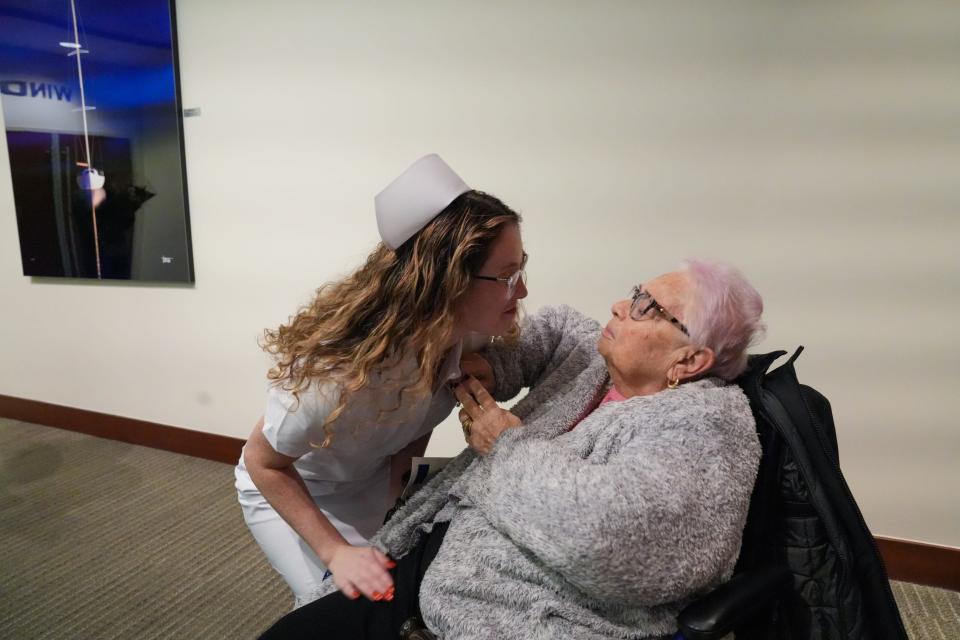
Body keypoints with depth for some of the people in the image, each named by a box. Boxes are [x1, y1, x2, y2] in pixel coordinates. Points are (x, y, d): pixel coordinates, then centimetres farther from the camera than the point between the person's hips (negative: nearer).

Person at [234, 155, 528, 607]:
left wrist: (394, 498, -9)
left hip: (374, 481, 5)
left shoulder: (469, 334, -24)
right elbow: (262, 462, -24)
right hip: (286, 487, -4)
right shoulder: (346, 372, -43)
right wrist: (336, 552, -28)